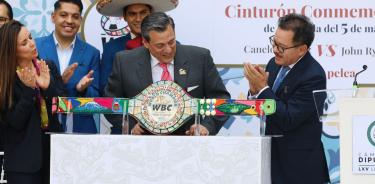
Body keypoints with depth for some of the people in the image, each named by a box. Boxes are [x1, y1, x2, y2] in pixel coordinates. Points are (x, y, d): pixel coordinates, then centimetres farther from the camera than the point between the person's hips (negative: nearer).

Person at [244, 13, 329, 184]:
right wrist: (254, 90, -10)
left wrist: (263, 89, -21)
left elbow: (288, 120, -22)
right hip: (271, 156, 7)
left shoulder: (313, 76, -19)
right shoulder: (274, 64, 4)